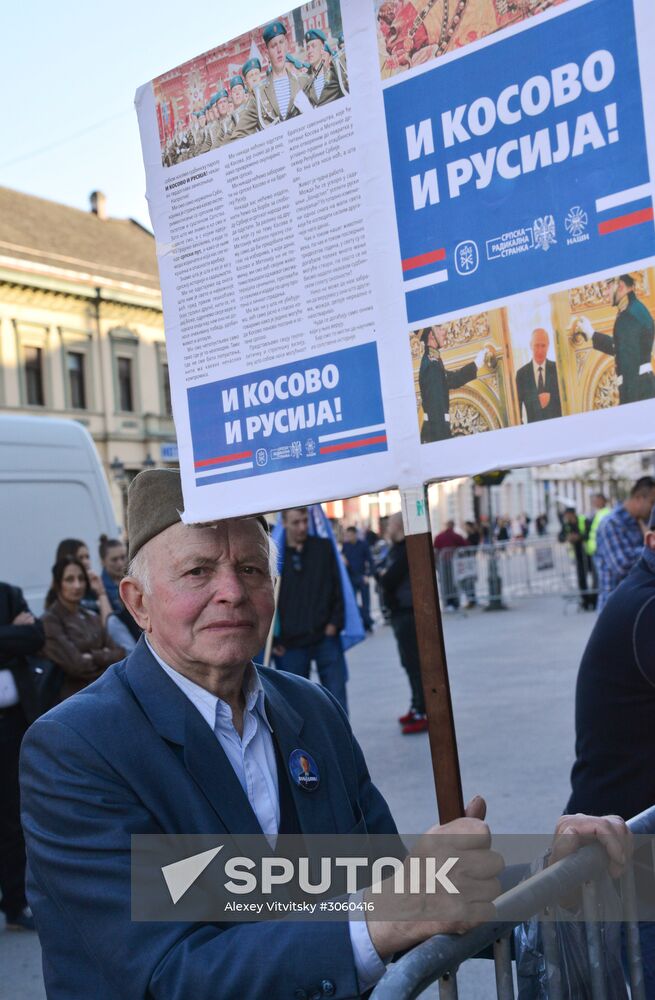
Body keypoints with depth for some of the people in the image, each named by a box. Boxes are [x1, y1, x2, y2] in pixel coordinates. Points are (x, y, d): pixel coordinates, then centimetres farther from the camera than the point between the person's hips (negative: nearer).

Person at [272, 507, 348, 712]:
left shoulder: (324, 548, 4)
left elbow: (338, 587, 6)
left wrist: (335, 622, -5)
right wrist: (271, 639, -1)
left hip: (325, 638, 0)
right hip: (290, 643, 0)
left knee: (336, 694, 0)